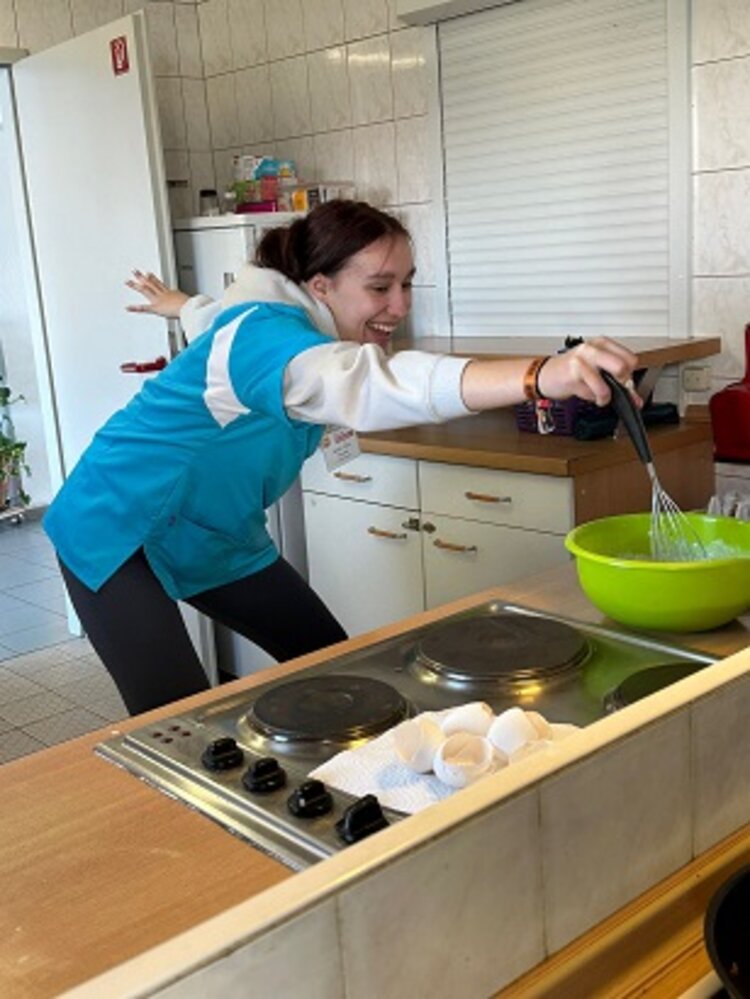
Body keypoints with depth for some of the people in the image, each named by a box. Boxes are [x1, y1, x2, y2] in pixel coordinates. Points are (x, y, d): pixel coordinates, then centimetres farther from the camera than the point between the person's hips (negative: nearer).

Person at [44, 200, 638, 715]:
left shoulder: (298, 321, -2)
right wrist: (542, 377, -66)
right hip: (121, 533, -9)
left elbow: (217, 313, 22)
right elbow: (371, 383, -53)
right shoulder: (264, 335, -30)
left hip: (219, 538, 9)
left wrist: (175, 304, 46)